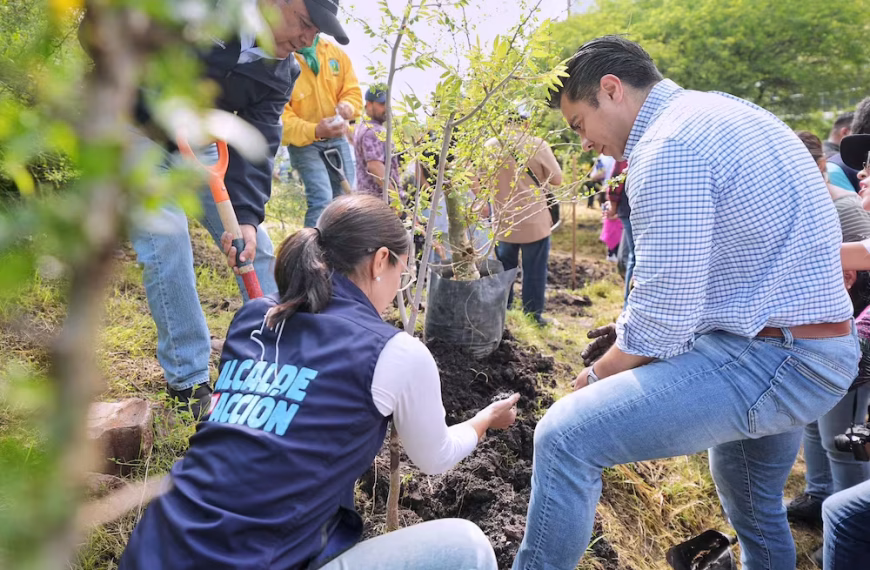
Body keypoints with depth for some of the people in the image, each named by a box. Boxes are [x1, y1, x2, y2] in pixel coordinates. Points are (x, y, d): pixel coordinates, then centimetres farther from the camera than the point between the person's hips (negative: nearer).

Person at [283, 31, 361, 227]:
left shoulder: (334, 52, -2)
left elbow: (352, 90, 4)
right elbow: (279, 115, -22)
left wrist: (348, 106, -20)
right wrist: (314, 131, -37)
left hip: (337, 138, 5)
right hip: (303, 143, -5)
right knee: (322, 199, -21)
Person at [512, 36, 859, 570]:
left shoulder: (669, 147, -18)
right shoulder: (727, 112, 13)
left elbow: (662, 320, -22)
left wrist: (597, 376, -5)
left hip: (767, 361, -10)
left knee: (565, 438, -18)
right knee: (755, 507, 30)